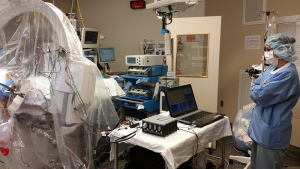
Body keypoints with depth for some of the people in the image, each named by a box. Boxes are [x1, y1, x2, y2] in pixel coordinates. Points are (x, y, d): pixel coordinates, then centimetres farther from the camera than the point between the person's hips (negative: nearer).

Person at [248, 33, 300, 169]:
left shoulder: (287, 74, -21)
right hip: (259, 127, 9)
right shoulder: (271, 69, 9)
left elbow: (261, 96, -24)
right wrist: (260, 90, -9)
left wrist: (257, 90, -3)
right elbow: (254, 85, 11)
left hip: (271, 132, -9)